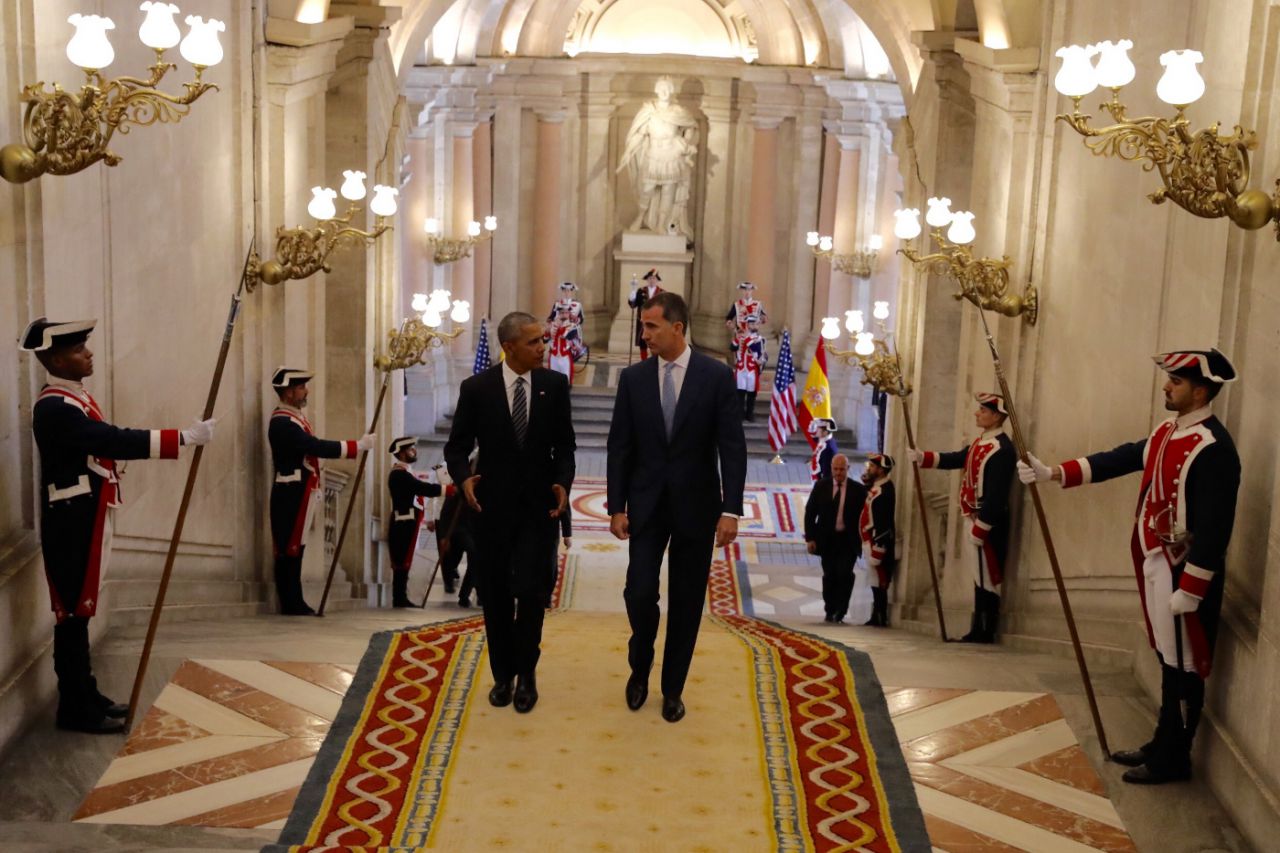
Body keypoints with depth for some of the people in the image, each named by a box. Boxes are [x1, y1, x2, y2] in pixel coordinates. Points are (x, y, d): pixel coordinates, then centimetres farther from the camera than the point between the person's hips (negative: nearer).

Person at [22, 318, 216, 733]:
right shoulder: (54, 407, -19)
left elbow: (106, 445, 16)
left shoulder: (75, 397, 14)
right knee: (73, 611, -3)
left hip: (85, 520, 10)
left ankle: (86, 697, 23)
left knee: (80, 610, 15)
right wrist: (184, 436, -27)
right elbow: (116, 442, -27)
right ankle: (76, 709, 3)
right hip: (71, 522, -10)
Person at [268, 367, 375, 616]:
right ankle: (290, 605, -2)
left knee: (295, 548, 11)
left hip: (300, 493, 10)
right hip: (290, 494, -10)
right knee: (288, 549, -5)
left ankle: (295, 603, 15)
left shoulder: (295, 417, 15)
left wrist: (314, 488, 17)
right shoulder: (282, 422, -17)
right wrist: (358, 445, -20)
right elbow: (317, 447, -24)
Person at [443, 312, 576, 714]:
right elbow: (457, 445, 2)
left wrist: (563, 482, -11)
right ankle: (503, 674, 23)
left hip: (539, 506, 0)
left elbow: (564, 444, 5)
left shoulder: (555, 384, 0)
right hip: (492, 506, 0)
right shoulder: (476, 388, -4)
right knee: (496, 594, 7)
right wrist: (463, 477, -18)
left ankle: (526, 673, 12)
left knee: (531, 591, -8)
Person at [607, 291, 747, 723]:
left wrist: (731, 509, -12)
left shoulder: (717, 376, -6)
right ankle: (640, 667, 22)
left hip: (696, 505, -1)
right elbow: (619, 446, 3)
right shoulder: (633, 377, 1)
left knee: (686, 602, 6)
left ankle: (673, 688, 21)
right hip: (646, 504, 1)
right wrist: (616, 507, -2)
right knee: (640, 593, -6)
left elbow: (732, 447, -7)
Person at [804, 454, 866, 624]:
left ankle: (840, 613, -1)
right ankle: (829, 612, 19)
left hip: (848, 540, -2)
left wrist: (862, 540, -4)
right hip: (827, 539, 2)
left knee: (844, 575, -10)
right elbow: (810, 512, 6)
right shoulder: (821, 486, 4)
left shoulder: (858, 489, -1)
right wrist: (810, 538, -1)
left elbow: (864, 515, 2)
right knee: (829, 576, 7)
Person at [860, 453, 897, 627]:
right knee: (876, 582, 14)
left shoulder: (884, 491, -17)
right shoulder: (875, 488, 15)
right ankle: (876, 617, 20)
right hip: (871, 542, 10)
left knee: (879, 582, -8)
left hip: (879, 543, -10)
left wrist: (876, 551, -24)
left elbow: (882, 524, -22)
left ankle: (881, 618, -5)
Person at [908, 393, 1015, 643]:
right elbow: (955, 459, 21)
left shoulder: (1002, 449, -19)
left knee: (987, 577, -4)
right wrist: (922, 457, 8)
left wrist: (979, 528, -22)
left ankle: (986, 632, 2)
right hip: (974, 519, 10)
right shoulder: (980, 442, 13)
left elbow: (996, 495, -22)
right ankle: (978, 630, 19)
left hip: (989, 522, -10)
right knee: (980, 576, 13)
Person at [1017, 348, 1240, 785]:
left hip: (1184, 572, -9)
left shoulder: (1213, 447, -20)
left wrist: (1189, 589, -23)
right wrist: (1052, 473, 4)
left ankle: (1173, 759, 14)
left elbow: (1213, 527, -23)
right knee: (1168, 659, 18)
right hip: (1156, 565, 9)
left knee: (1183, 665, 3)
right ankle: (1162, 744, 29)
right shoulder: (1167, 433, 9)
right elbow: (1118, 460, 12)